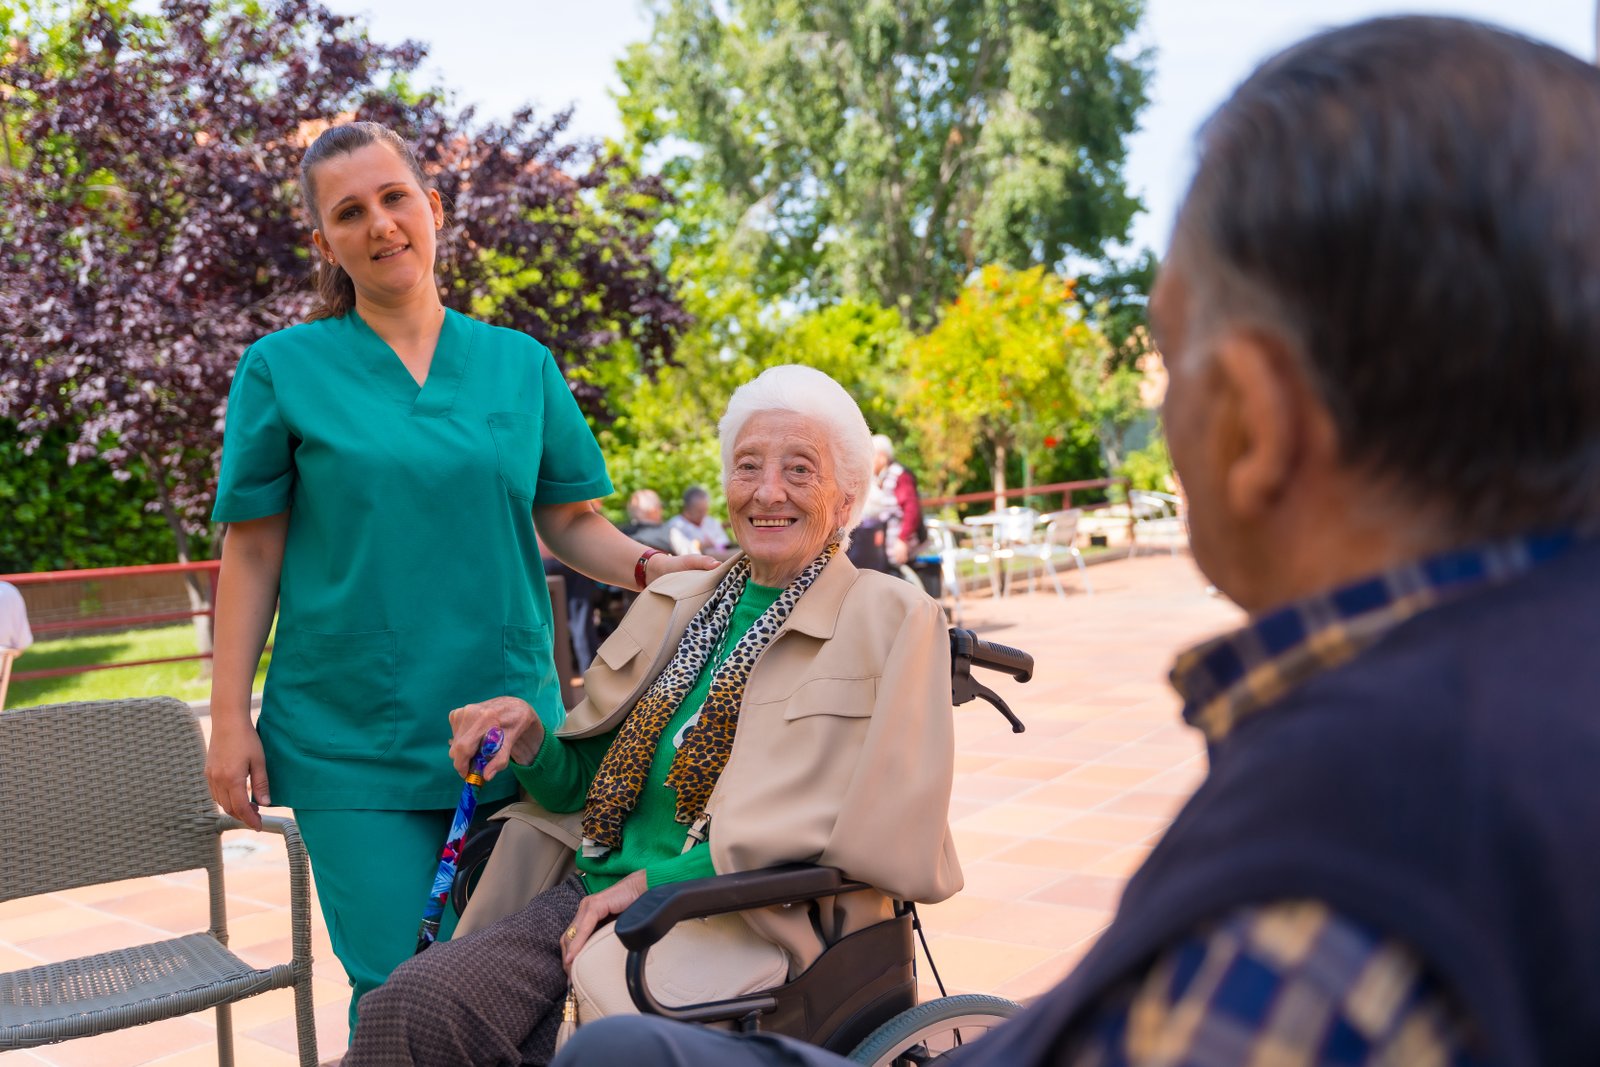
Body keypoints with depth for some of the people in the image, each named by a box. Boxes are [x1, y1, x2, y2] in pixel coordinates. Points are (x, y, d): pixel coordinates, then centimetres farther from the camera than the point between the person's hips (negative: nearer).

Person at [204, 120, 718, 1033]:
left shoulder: (523, 364, 7)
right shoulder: (284, 368, 1)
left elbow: (570, 521, 10)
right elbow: (252, 552, 2)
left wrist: (649, 567, -10)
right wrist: (230, 718, -2)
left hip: (507, 720, 2)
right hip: (352, 739, -2)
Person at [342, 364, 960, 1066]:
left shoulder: (893, 622, -2)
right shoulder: (676, 605, 16)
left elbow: (860, 834, -10)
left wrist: (653, 883, -11)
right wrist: (529, 739, -2)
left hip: (740, 930, -5)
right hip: (595, 897, 5)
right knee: (403, 1007, -20)